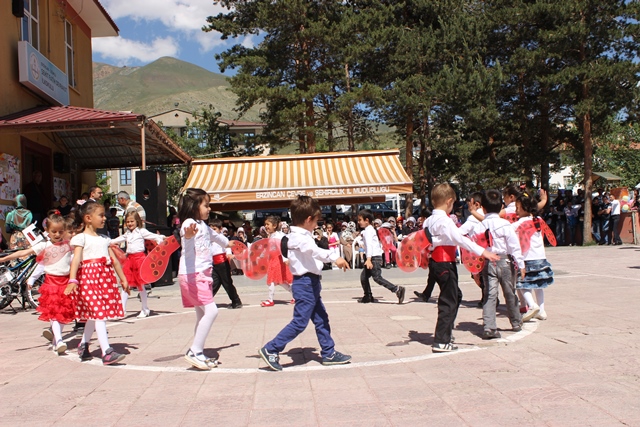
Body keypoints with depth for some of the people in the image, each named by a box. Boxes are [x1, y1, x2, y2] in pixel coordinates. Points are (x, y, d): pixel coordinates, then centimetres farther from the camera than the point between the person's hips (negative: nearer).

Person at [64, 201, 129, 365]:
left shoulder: (104, 239, 19)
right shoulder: (81, 238, -2)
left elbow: (114, 260, 20)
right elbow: (76, 259, -14)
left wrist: (123, 278, 18)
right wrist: (72, 280, -26)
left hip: (105, 277, 7)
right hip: (89, 277, -7)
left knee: (94, 315, 12)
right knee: (99, 313, -13)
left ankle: (83, 345, 30)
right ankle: (107, 352, -17)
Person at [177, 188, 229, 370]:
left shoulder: (203, 226, 15)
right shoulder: (189, 223, -13)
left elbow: (214, 236, 37)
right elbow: (188, 246, -35)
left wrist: (228, 243, 55)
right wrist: (189, 235, -59)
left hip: (203, 275, 10)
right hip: (192, 275, -10)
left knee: (203, 315, 11)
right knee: (210, 311, -17)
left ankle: (197, 354, 18)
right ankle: (194, 351, -10)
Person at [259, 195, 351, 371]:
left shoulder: (300, 236, 13)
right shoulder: (300, 238, -18)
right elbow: (315, 251, -36)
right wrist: (334, 257, -45)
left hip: (310, 283, 10)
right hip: (305, 283, -10)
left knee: (321, 319, 14)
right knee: (300, 321, -7)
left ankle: (329, 353, 22)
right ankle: (271, 350, 1)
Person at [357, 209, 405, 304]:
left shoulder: (368, 231, -12)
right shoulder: (371, 229, 20)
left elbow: (369, 244, -25)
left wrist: (368, 259, -34)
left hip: (374, 258, -10)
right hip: (375, 257, 10)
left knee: (377, 277, -15)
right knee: (363, 276, 12)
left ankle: (397, 290, -18)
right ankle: (368, 296, 18)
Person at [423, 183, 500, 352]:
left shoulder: (428, 221, 10)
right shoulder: (444, 221, -17)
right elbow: (460, 239, -27)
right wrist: (483, 251, -31)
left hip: (435, 262, 10)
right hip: (445, 264, -10)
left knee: (455, 295, 23)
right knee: (448, 301, -4)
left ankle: (446, 332, 33)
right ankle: (440, 342, -3)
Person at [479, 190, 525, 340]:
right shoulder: (505, 224, -7)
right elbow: (514, 245, -9)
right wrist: (520, 264, -2)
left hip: (487, 262, 1)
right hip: (504, 261, -1)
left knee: (489, 294, 0)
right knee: (510, 293, 15)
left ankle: (489, 327, -10)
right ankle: (516, 323, 32)